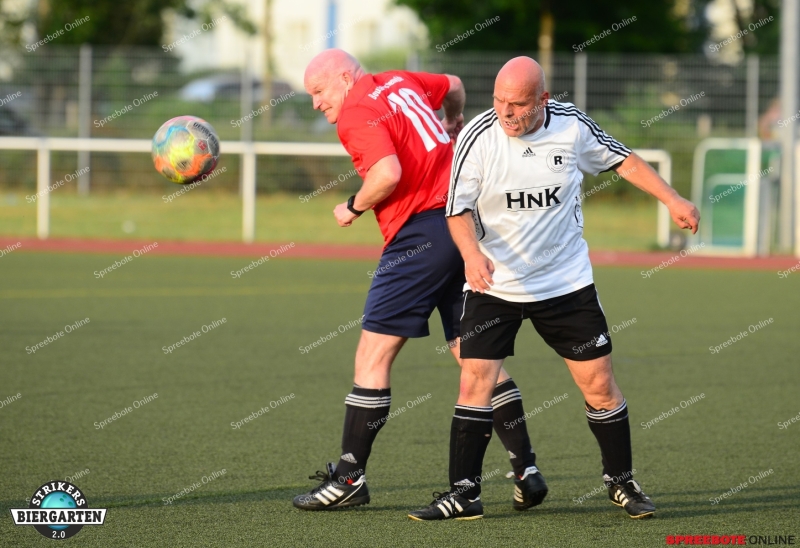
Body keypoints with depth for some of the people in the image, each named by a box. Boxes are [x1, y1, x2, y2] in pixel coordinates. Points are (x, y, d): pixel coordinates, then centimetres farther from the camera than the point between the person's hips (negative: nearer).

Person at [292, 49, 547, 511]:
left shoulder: (356, 114, -9)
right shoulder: (399, 82, 16)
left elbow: (388, 173, -23)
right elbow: (454, 86, 35)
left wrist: (354, 208, -6)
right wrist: (454, 126, 52)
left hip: (421, 231, -8)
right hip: (465, 219, 8)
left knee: (374, 353, -3)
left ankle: (350, 478, -3)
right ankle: (526, 471, 7)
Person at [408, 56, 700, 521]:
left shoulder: (573, 126, -7)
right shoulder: (478, 137, -13)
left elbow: (622, 160, 10)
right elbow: (459, 209, -11)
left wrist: (673, 200, 7)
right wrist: (471, 253, -30)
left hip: (568, 282, 1)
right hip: (494, 284, -1)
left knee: (599, 383, 2)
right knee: (476, 381, -11)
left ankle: (622, 482, 21)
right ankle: (464, 493, -2)